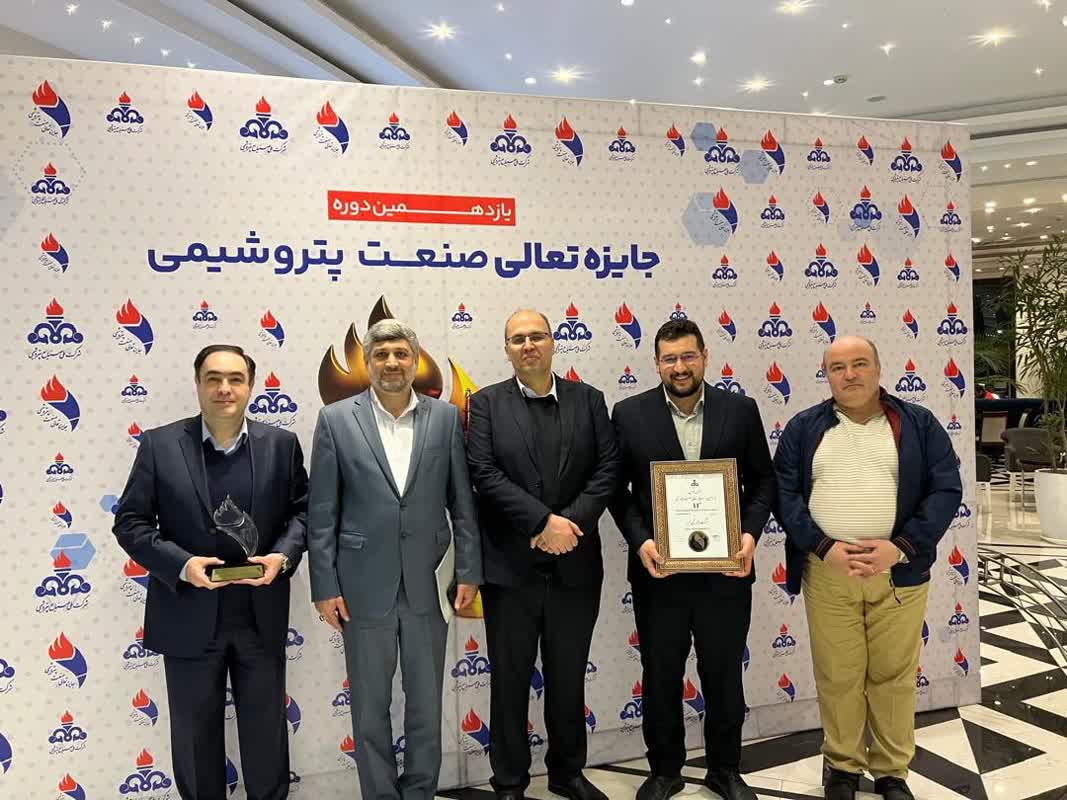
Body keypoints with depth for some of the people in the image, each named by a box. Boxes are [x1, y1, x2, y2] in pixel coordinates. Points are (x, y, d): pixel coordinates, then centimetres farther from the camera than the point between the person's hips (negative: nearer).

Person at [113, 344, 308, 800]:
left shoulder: (281, 445, -2)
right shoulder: (159, 444, -5)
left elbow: (302, 509, 5)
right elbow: (130, 522, -4)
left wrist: (283, 555, -14)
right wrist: (181, 564, -18)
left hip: (261, 616, 1)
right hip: (189, 617, 0)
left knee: (266, 729, 16)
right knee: (195, 734, 17)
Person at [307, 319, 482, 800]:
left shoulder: (445, 417, 2)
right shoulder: (336, 419, -2)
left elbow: (462, 502, 4)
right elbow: (322, 512, -1)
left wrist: (468, 572, 0)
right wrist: (325, 587, -4)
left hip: (427, 584, 1)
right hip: (364, 586, -1)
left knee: (426, 704, 15)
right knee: (371, 708, 13)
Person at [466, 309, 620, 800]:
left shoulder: (588, 399, 6)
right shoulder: (486, 404, 0)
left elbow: (607, 469, 0)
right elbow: (485, 475, -10)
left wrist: (571, 521, -14)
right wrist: (543, 521, -18)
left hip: (574, 565, 2)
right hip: (511, 566, -2)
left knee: (569, 677, 16)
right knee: (509, 680, 10)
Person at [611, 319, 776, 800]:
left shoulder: (740, 410, 1)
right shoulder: (630, 414, -3)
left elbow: (762, 480, 5)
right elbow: (617, 488, -1)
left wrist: (750, 533, -10)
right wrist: (640, 541, -14)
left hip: (725, 570, 1)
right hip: (658, 571, 0)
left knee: (724, 675, 16)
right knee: (660, 676, 14)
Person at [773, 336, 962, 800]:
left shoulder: (919, 424, 5)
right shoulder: (804, 428, 5)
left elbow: (946, 489, -1)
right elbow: (784, 493, 0)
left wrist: (900, 547, -13)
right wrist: (825, 548, -13)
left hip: (899, 571, 0)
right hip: (826, 571, 0)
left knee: (894, 675, 9)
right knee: (837, 675, 7)